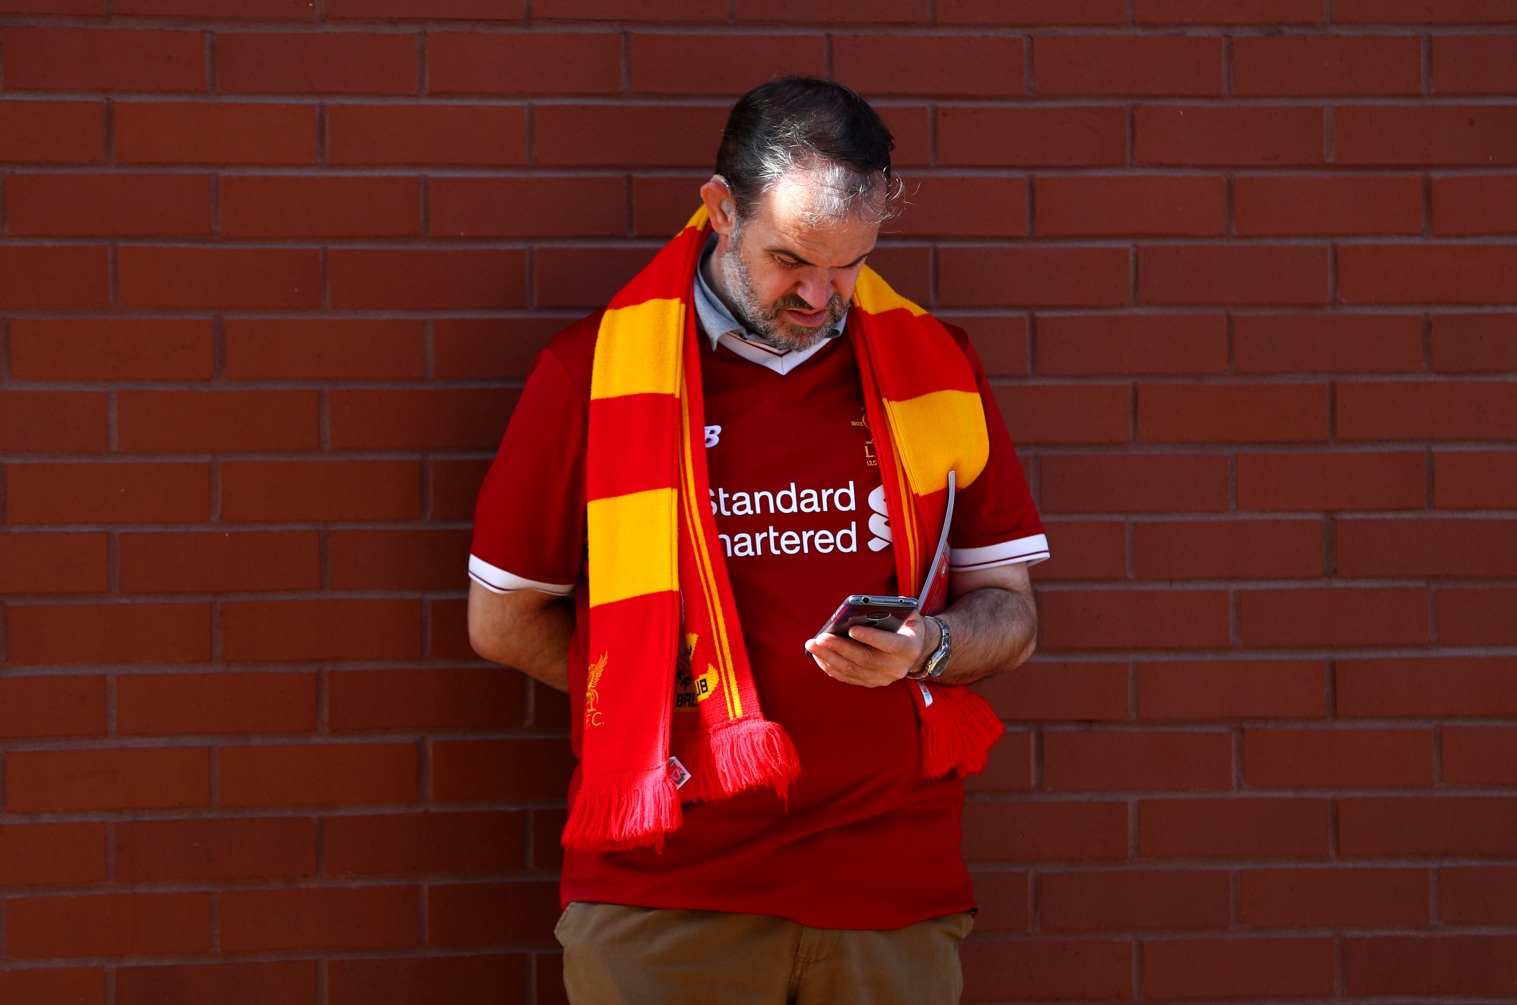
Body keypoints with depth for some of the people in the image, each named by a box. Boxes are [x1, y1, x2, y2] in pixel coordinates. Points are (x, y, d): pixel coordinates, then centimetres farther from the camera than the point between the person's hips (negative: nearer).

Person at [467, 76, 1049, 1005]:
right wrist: (670, 693, 1)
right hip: (661, 889, -2)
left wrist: (927, 649, -11)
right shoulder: (592, 370, -1)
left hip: (893, 886, 2)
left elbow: (1008, 614, 10)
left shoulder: (936, 366, 6)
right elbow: (504, 622, 6)